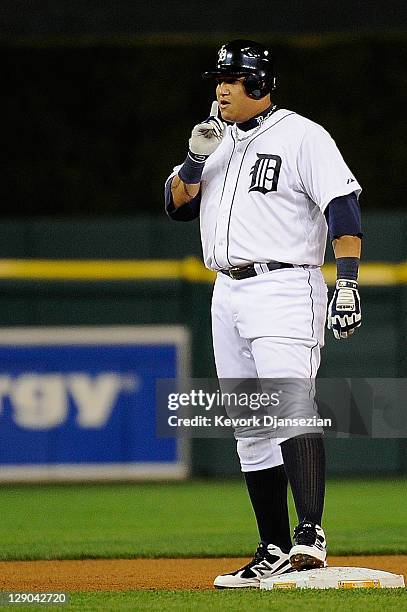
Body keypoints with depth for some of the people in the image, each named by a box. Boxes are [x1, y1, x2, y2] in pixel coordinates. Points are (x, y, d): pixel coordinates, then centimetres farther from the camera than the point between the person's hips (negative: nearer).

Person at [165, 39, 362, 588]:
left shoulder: (302, 137, -6)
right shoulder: (217, 139, 16)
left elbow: (344, 207, -12)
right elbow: (178, 206, 13)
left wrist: (348, 281, -22)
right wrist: (195, 159, -5)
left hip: (284, 289, -8)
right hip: (228, 294, 8)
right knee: (251, 430, 8)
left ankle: (310, 533, -35)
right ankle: (275, 551, 12)